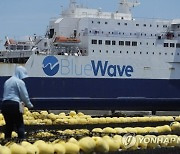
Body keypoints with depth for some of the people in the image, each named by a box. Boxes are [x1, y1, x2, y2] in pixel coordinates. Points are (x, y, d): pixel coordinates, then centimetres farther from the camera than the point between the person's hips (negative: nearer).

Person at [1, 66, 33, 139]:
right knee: (20, 125, -3)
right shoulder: (20, 82, -4)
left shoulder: (7, 81, 19)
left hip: (5, 104, 7)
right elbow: (24, 95, -3)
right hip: (14, 105, -7)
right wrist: (30, 105, 12)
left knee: (9, 125, 11)